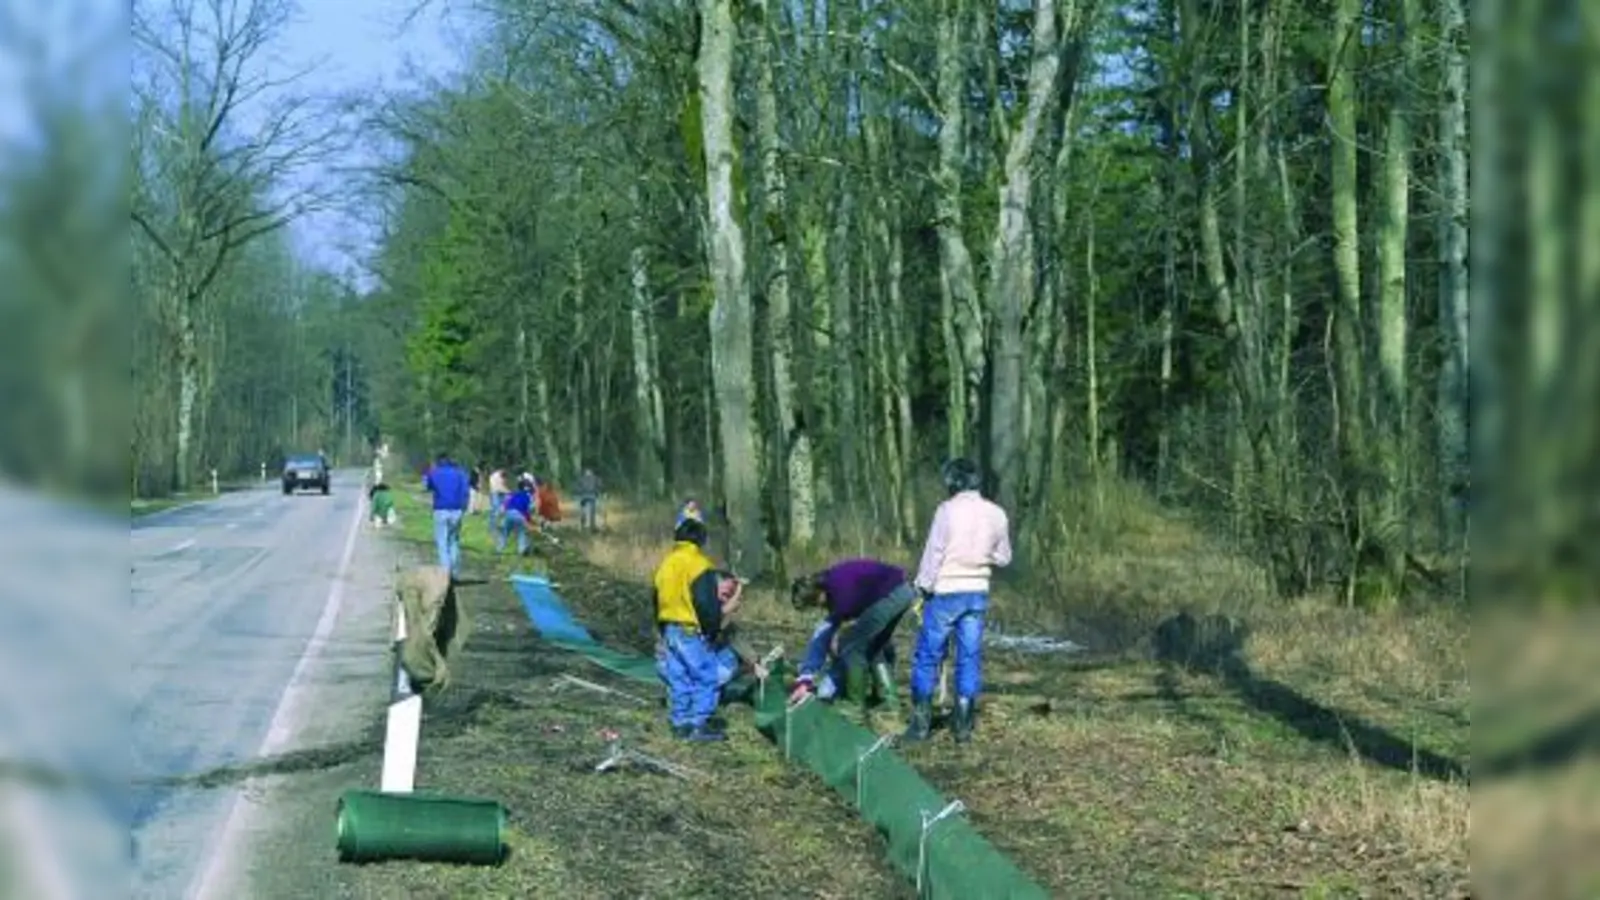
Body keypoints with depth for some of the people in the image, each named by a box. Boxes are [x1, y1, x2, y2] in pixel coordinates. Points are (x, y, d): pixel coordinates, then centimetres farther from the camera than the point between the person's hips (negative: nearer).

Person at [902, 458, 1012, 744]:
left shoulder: (948, 510, -13)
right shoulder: (996, 514, 2)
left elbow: (933, 553, -11)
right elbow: (1003, 557, 11)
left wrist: (923, 588, -3)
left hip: (946, 592, -4)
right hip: (978, 592, 5)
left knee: (927, 656, 5)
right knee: (970, 657, 8)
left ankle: (920, 723, 7)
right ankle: (964, 725, 9)